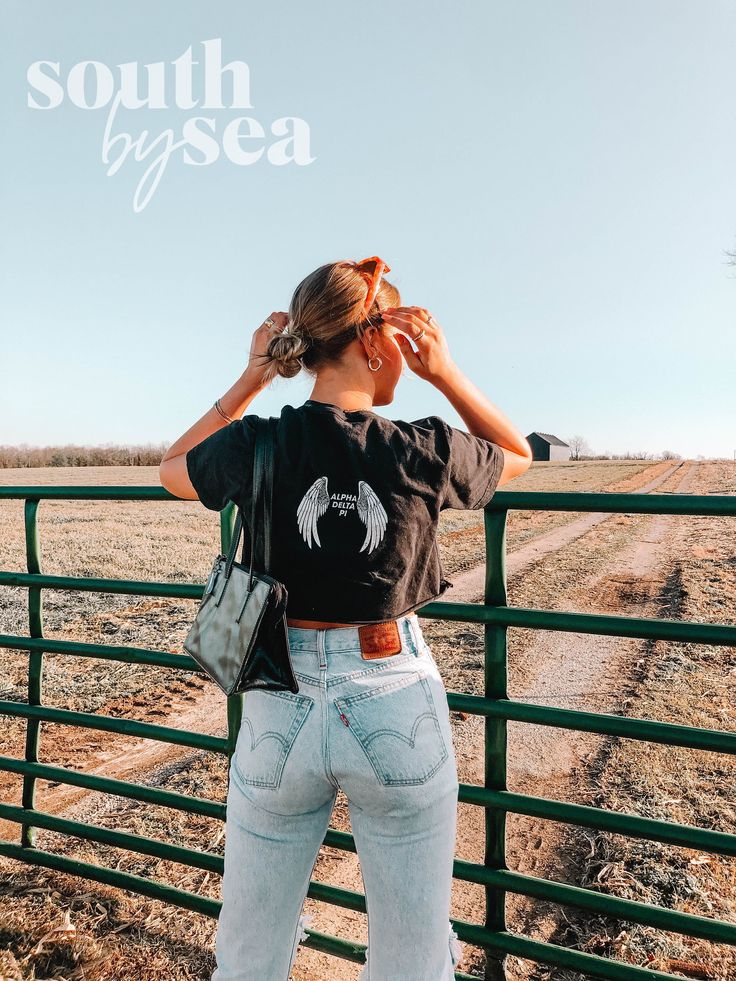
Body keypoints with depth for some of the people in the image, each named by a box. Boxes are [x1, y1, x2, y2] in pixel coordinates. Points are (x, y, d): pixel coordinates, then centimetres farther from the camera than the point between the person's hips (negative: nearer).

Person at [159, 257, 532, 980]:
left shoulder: (256, 447, -8)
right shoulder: (425, 453, -11)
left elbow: (173, 468, 15)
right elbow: (517, 453, 11)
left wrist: (252, 379, 7)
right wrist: (445, 374, 1)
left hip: (281, 709, 2)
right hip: (398, 706, -1)